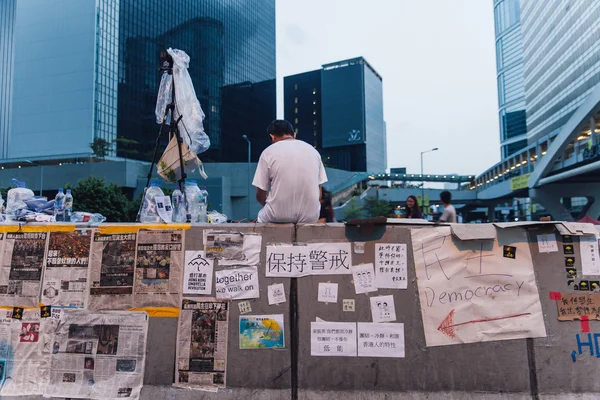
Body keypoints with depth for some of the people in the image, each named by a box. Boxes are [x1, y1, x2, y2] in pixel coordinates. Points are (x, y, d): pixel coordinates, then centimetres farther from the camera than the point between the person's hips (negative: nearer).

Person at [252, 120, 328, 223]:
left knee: (261, 216, 31)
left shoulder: (268, 152, -4)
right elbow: (319, 193, 8)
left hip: (278, 216, -3)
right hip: (310, 215, 3)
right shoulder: (312, 150, 6)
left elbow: (260, 196, -1)